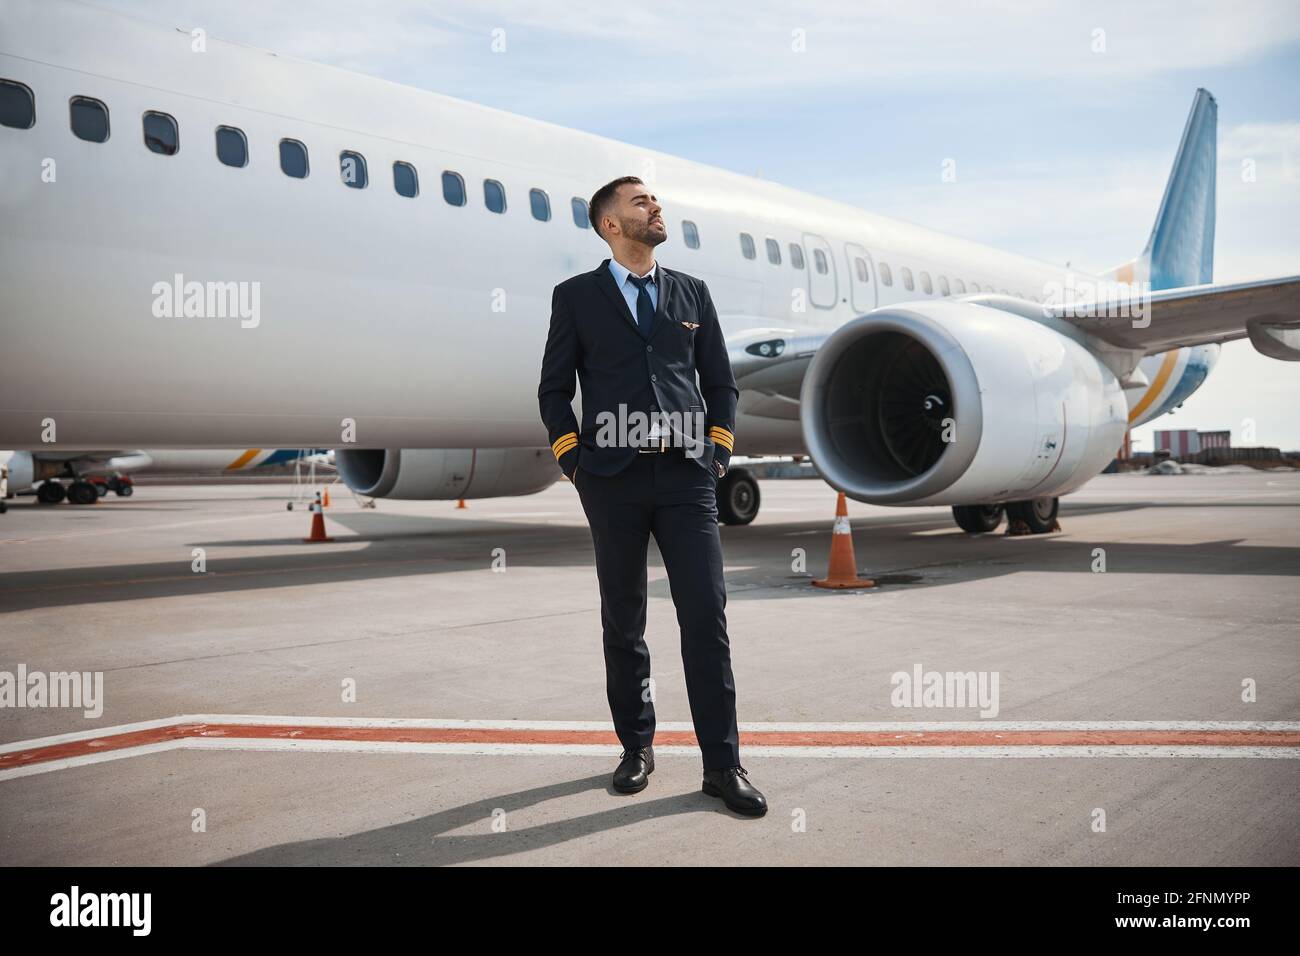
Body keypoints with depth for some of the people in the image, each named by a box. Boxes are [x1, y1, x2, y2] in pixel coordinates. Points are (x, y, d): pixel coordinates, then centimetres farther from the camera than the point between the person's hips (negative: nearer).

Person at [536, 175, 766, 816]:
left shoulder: (692, 293, 13)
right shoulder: (576, 296, 7)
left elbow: (721, 383, 15)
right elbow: (554, 388, 7)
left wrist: (718, 452, 4)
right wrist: (574, 462, -1)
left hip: (686, 476, 1)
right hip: (612, 480, -1)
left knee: (707, 618, -4)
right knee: (623, 621, 9)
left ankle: (722, 764, 4)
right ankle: (636, 747, 24)